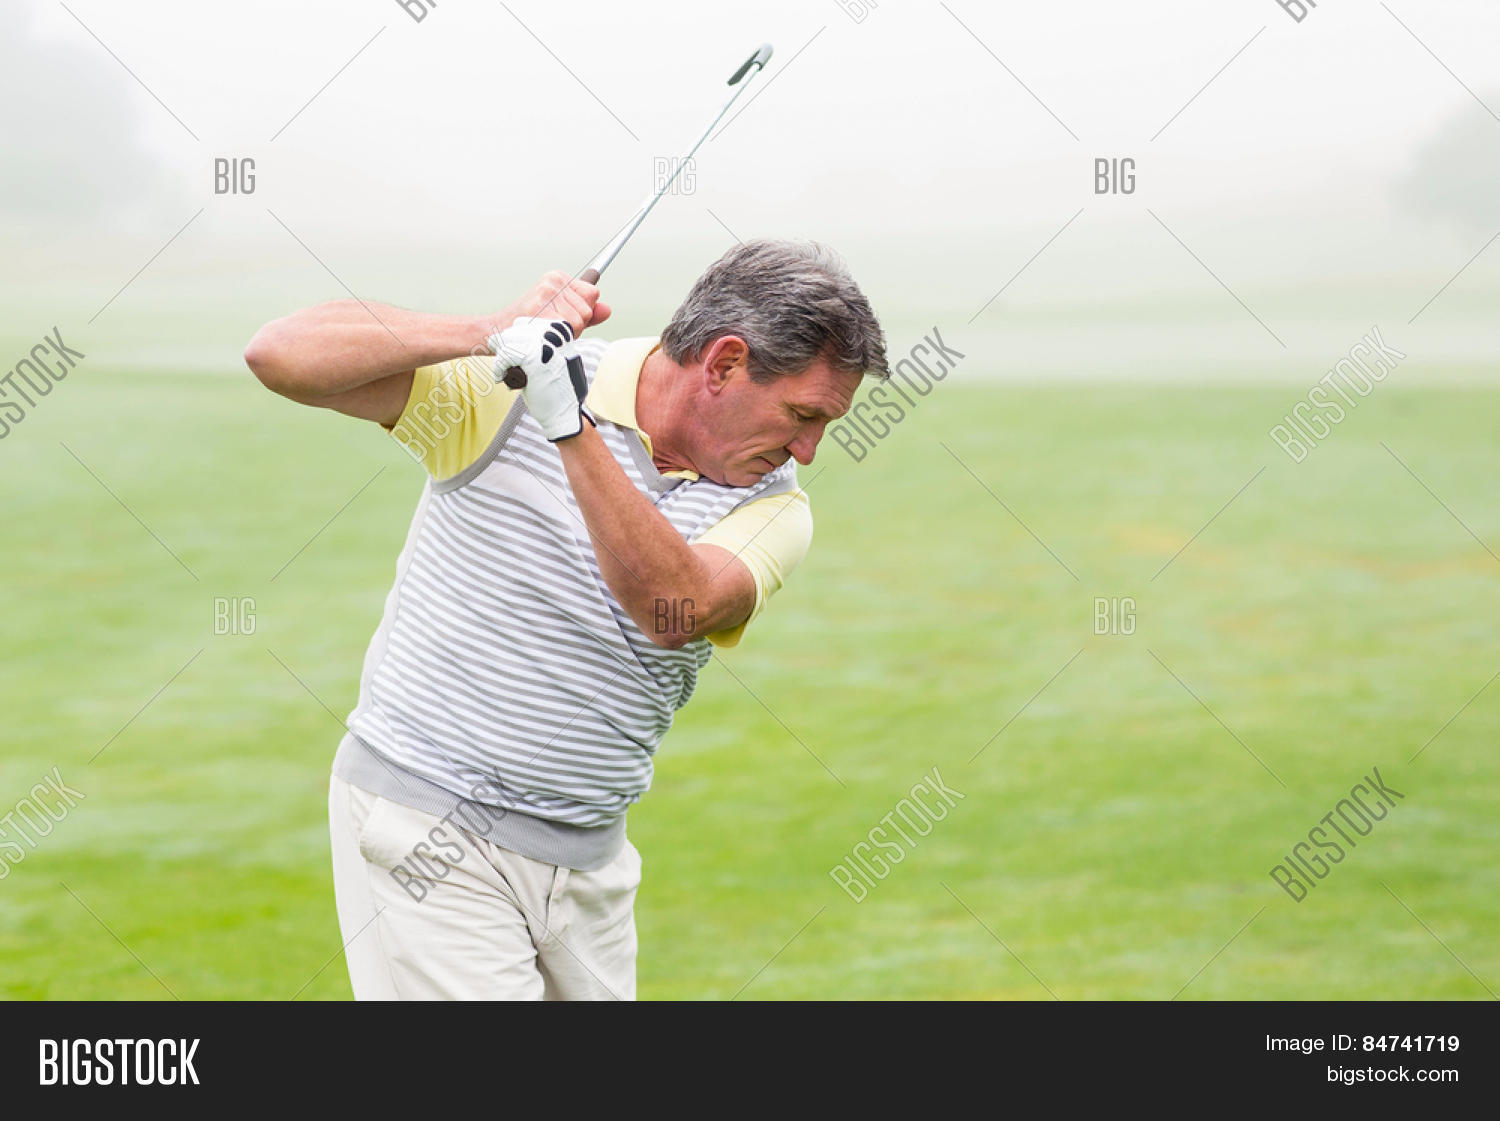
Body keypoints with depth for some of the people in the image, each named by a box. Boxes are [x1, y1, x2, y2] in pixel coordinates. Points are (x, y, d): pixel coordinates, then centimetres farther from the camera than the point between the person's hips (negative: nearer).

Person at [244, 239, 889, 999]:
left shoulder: (769, 504, -2)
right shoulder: (502, 390, -8)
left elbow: (675, 609, -23)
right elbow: (281, 354, -15)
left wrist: (571, 426, -35)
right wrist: (491, 334, -26)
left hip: (588, 855, 5)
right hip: (427, 831, -4)